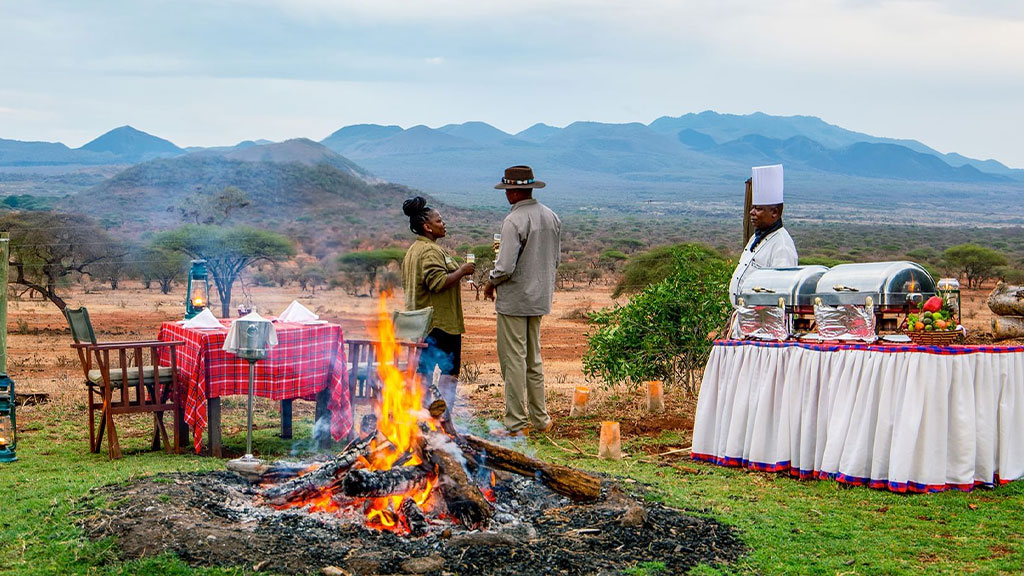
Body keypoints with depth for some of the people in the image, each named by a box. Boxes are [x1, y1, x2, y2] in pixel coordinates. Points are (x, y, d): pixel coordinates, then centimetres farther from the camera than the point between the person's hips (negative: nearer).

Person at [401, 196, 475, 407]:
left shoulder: (412, 250, 16)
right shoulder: (431, 251, -17)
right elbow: (439, 282, -27)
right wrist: (462, 271, -14)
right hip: (441, 321, -10)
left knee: (423, 370, 12)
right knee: (450, 369, -4)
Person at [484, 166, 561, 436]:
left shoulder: (514, 221, -19)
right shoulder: (551, 216, 6)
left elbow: (505, 267, -23)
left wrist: (490, 283, -4)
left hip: (514, 299, -8)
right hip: (540, 297, 8)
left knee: (513, 360, -1)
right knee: (533, 359, 17)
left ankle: (516, 423, 2)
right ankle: (540, 418, 21)